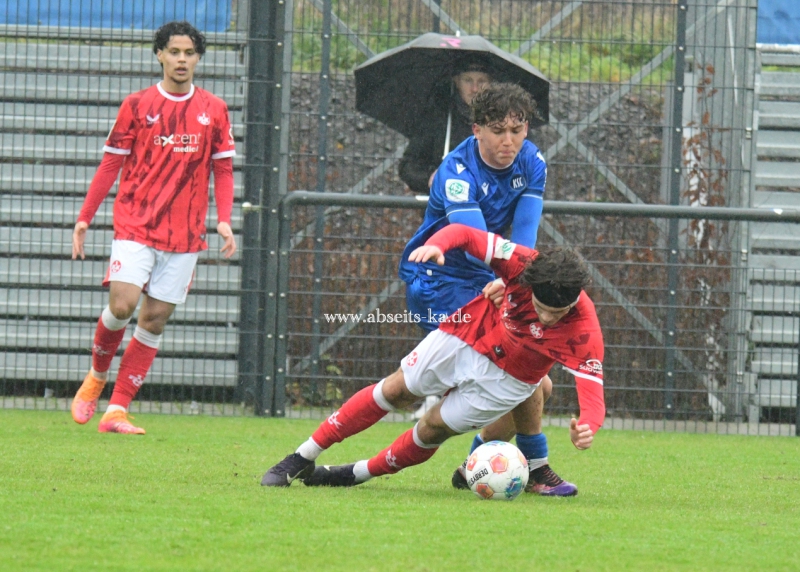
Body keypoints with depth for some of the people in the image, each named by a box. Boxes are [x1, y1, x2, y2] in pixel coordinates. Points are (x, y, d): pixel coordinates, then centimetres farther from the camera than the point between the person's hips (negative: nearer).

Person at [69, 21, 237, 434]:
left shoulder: (214, 110, 7)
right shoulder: (137, 105, 2)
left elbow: (223, 169, 10)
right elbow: (110, 164, 6)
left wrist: (224, 220, -4)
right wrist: (84, 218, 2)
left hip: (185, 235, 2)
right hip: (135, 225, -2)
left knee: (155, 319, 0)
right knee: (121, 304, -17)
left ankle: (116, 411, 3)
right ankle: (96, 377, 12)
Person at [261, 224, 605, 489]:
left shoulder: (583, 331, -34)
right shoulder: (522, 264, -31)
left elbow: (592, 388, -40)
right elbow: (464, 234, -21)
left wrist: (587, 426, -62)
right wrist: (435, 245, -43)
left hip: (505, 379, -1)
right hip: (465, 335, 1)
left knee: (434, 428, -1)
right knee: (395, 391, 5)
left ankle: (358, 474, 26)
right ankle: (302, 458, 17)